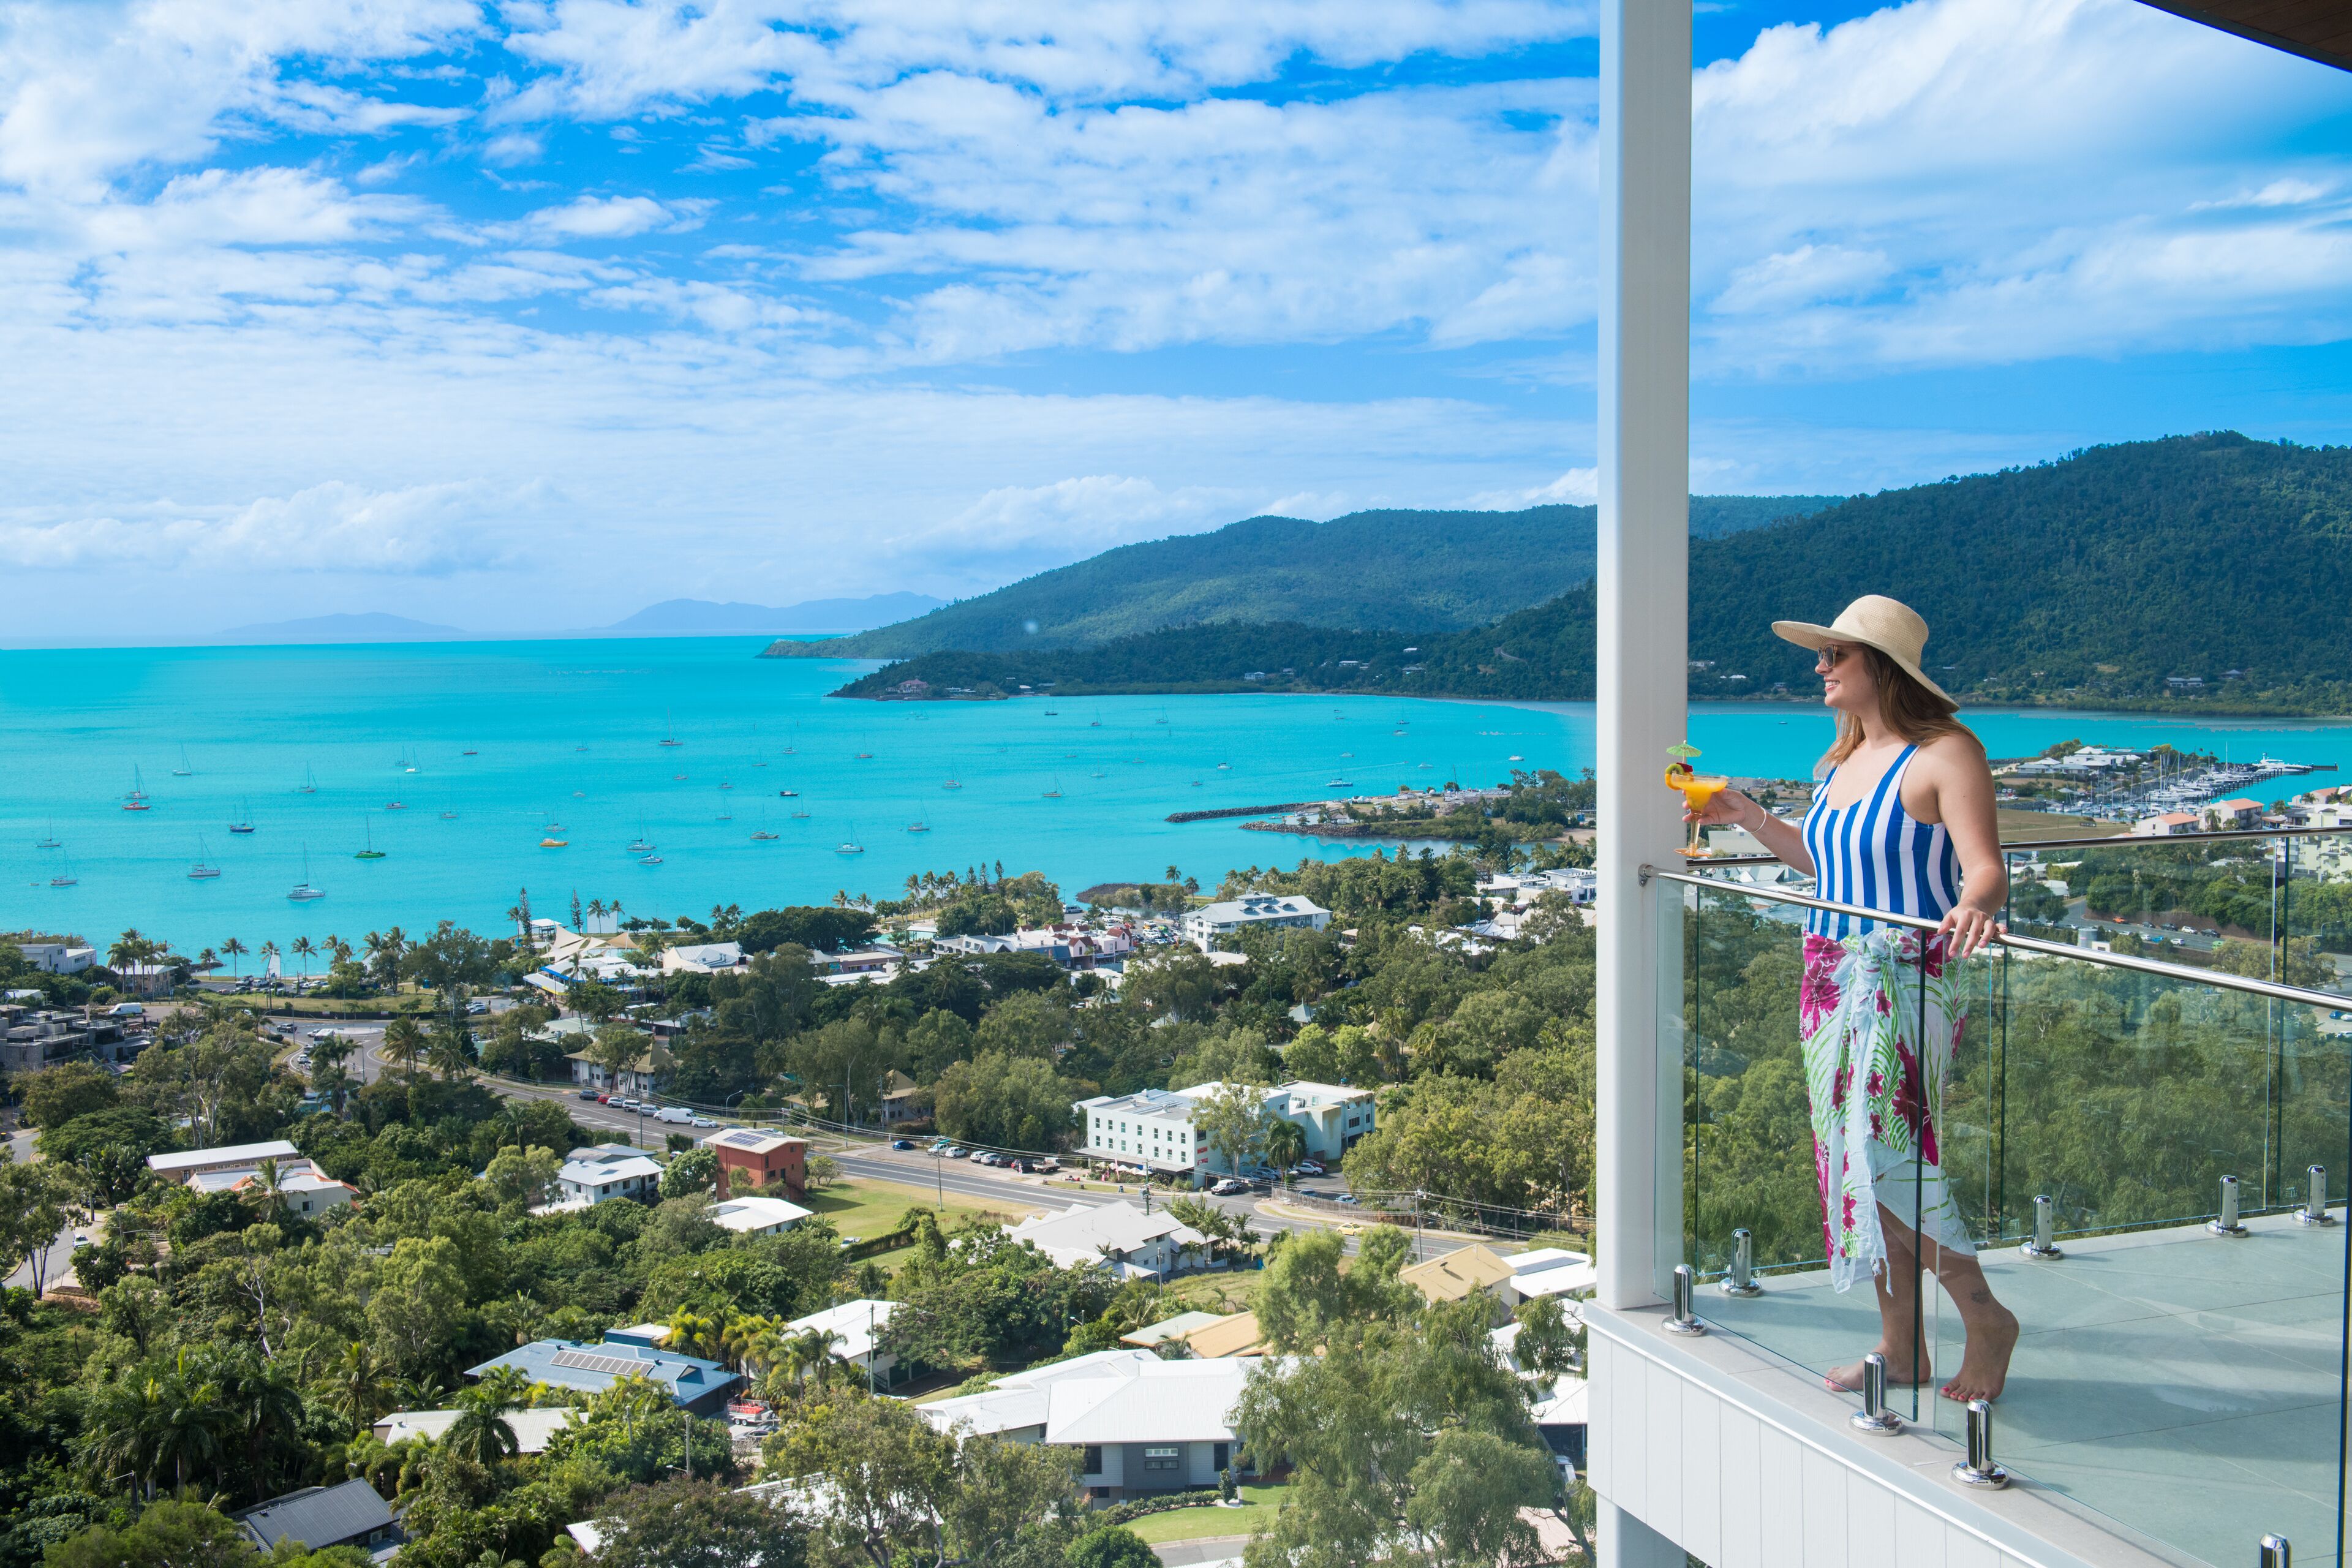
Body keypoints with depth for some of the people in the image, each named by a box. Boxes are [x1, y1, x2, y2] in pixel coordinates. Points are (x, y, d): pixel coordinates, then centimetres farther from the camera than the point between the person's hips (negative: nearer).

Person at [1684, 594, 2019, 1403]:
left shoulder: (1945, 752, -11)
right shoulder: (1846, 760, 13)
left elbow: (1987, 867, -21)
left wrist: (1974, 908, -42)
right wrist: (1747, 817, 23)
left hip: (1907, 982, -8)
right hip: (1833, 981, 8)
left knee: (1888, 1161, -10)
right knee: (1854, 1164, 10)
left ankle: (1985, 1318, 11)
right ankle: (1900, 1345, 21)